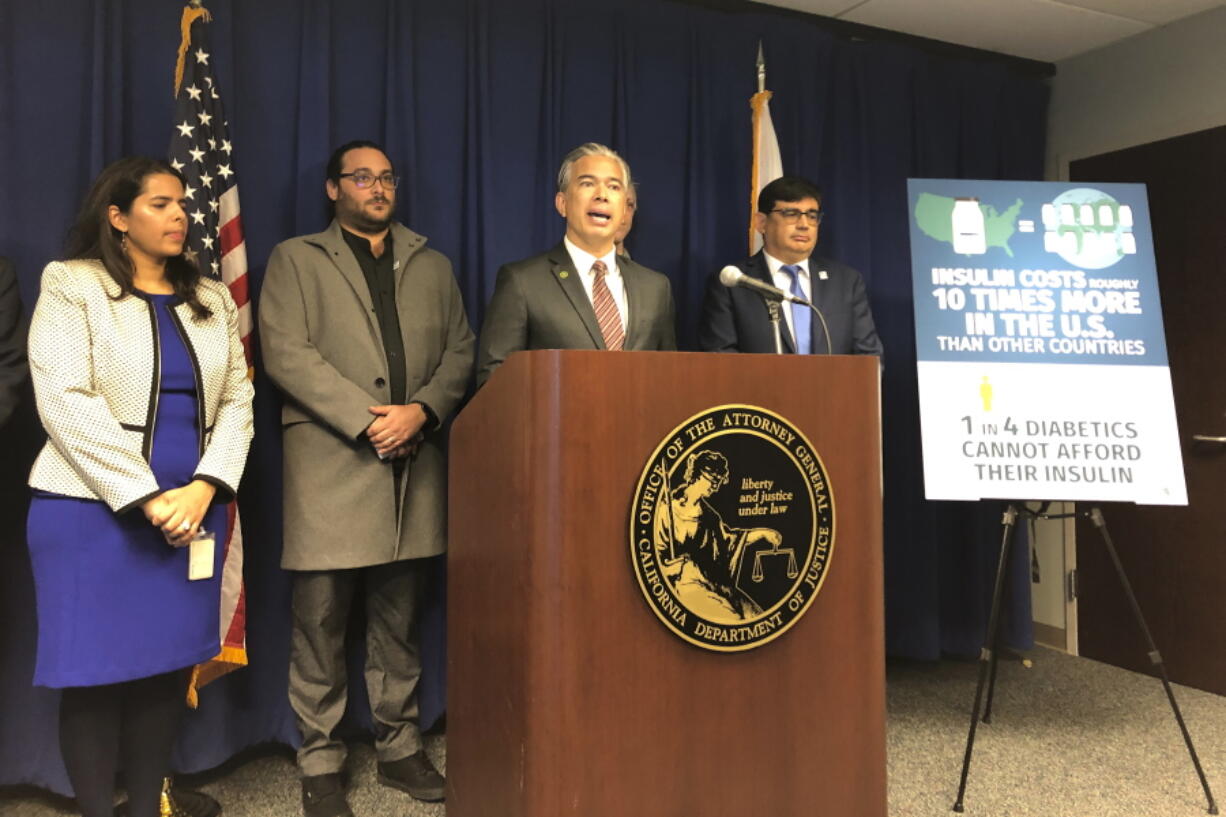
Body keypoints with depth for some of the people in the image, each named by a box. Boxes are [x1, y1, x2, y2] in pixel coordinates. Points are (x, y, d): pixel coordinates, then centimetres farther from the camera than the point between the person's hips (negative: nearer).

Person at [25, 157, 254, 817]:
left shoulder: (211, 298, 12)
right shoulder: (71, 286, 0)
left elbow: (236, 400, 6)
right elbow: (65, 402, -11)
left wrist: (204, 488, -10)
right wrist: (147, 497, -16)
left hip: (192, 511, 4)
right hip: (94, 509, -3)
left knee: (167, 667, 8)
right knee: (96, 671, 3)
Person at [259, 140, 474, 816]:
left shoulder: (431, 265, 19)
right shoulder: (295, 259, 8)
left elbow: (459, 350, 11)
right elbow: (286, 352, -5)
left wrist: (421, 410, -8)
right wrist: (367, 421, -13)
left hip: (414, 464, 3)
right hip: (331, 464, -3)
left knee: (399, 621, 10)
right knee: (320, 621, 1)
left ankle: (399, 748, 23)